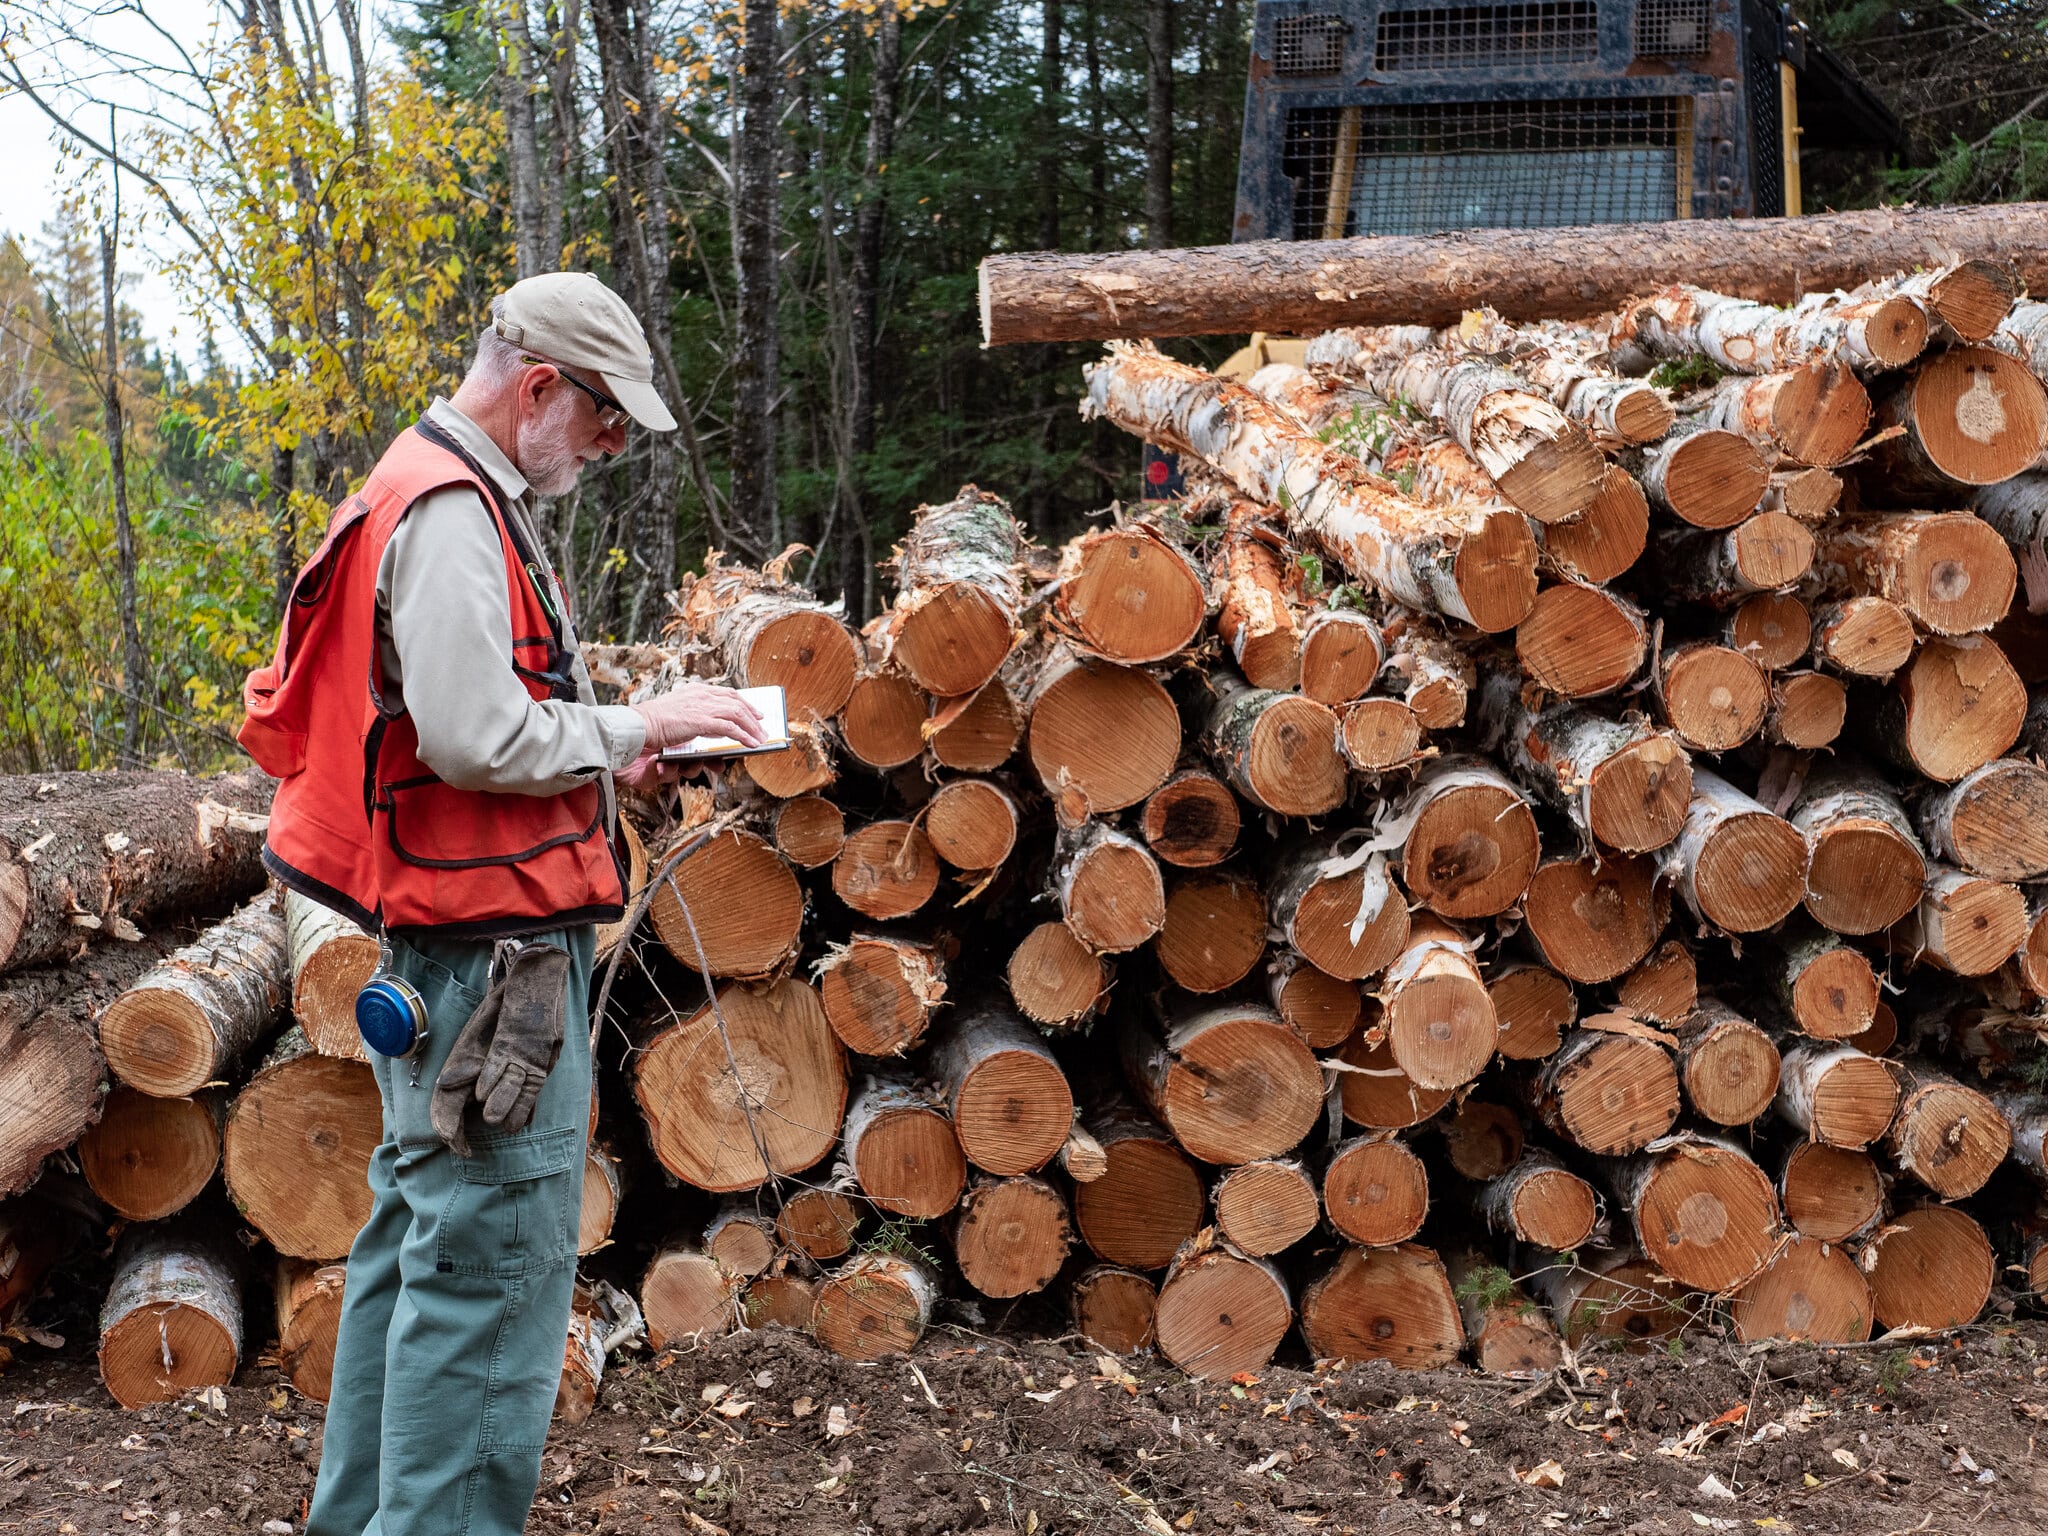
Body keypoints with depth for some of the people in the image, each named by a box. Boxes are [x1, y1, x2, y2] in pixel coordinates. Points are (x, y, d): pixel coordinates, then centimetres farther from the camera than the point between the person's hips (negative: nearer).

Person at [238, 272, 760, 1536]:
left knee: (421, 1233, 18)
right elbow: (477, 734, -24)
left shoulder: (453, 501, 18)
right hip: (494, 949, -11)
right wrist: (632, 728, -12)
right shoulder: (452, 514, -15)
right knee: (494, 1257, -7)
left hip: (446, 955, 11)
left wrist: (607, 755, 12)